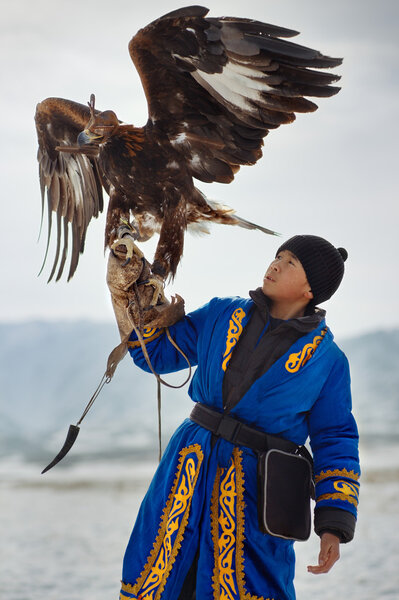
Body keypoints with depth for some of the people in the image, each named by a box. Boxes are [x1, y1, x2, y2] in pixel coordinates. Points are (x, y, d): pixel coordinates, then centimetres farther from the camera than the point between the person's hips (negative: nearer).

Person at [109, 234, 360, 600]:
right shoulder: (221, 317, 8)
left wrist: (335, 525, -7)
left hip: (254, 489, -3)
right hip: (187, 471, 4)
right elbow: (155, 351, 16)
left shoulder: (327, 360, -1)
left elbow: (335, 443, 0)